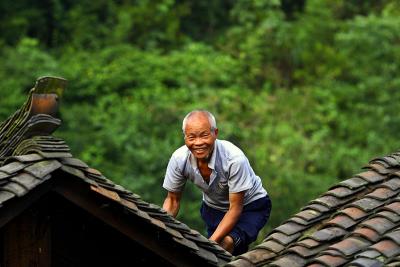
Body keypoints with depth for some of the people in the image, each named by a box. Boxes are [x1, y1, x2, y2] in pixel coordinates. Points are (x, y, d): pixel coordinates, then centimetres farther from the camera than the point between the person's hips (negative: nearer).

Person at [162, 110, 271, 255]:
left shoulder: (234, 159, -34)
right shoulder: (178, 159, -21)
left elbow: (235, 209, -27)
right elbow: (172, 200, -5)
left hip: (250, 206, -5)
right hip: (213, 208, 5)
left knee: (226, 243, -30)